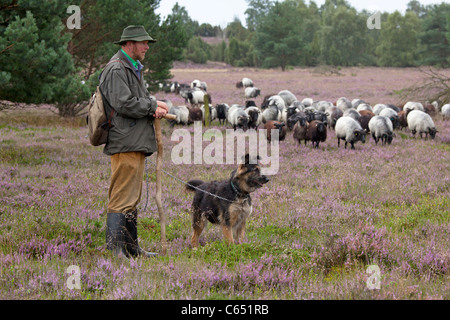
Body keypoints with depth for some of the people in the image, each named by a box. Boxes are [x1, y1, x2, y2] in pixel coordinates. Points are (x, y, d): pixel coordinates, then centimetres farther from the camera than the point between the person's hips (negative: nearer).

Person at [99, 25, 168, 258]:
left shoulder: (134, 68, 22)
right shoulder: (116, 70, -12)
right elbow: (124, 104, -21)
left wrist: (155, 108, 4)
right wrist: (153, 106, -9)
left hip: (137, 143, 11)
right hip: (125, 144, -11)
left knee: (132, 198, 14)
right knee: (121, 199, -11)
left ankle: (131, 248, 20)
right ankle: (114, 249, -10)